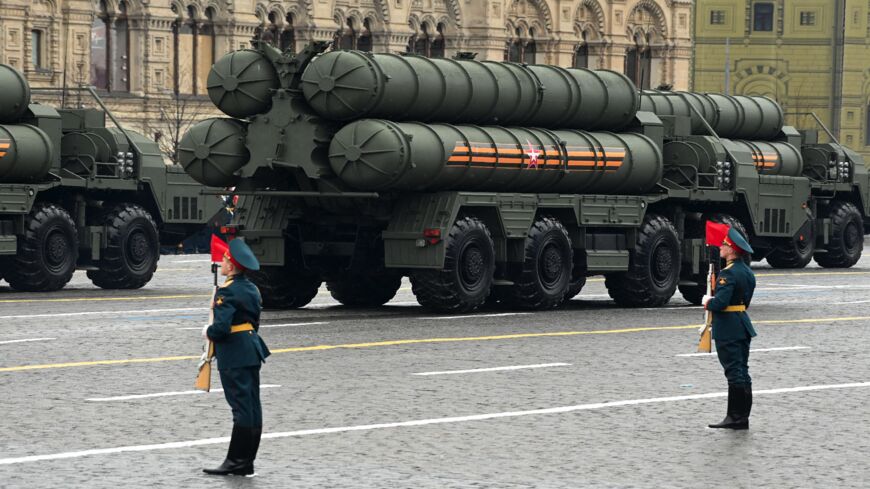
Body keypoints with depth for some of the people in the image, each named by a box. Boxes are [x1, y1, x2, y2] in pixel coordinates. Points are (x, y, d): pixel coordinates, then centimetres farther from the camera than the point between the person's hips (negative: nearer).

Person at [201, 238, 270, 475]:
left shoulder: (227, 291, -16)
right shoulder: (251, 288, 11)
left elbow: (221, 327, -22)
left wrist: (208, 332, -3)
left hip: (234, 355, -9)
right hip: (252, 348, 9)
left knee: (241, 407, -7)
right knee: (252, 406, 8)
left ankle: (237, 462, -2)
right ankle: (247, 461, 14)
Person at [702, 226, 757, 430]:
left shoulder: (728, 274, -18)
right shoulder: (748, 272, 11)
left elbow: (720, 302, -25)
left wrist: (707, 302, -4)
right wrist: (714, 300, 17)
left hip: (727, 329, -9)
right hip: (743, 326, 9)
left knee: (734, 373, -6)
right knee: (742, 371, 11)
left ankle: (736, 417, -4)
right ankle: (742, 417, 14)